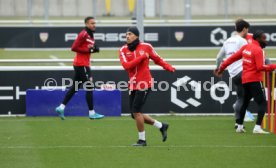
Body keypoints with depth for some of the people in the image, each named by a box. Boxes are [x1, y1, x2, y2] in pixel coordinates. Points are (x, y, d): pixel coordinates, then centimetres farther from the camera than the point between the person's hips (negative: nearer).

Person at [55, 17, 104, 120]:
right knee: (89, 87, -6)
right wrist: (89, 50, -19)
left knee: (75, 87, 13)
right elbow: (74, 48, -19)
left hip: (84, 64, 10)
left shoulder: (90, 35, 15)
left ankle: (61, 108, 14)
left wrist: (94, 49, 2)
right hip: (81, 65, -10)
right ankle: (92, 113, -2)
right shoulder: (84, 35, -14)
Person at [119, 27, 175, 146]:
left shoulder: (146, 47, -3)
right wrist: (141, 57, -18)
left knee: (136, 111, -12)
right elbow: (126, 65, -13)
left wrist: (168, 67, -7)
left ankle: (142, 140, 2)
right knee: (135, 115, 7)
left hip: (144, 84, -5)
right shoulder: (123, 50, 1)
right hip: (132, 86, 5)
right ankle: (161, 126, 24)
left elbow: (157, 59, 9)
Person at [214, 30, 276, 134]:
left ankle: (240, 127, 28)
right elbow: (260, 67, -20)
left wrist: (222, 68, 20)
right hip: (254, 80, -9)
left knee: (245, 103, 21)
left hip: (245, 80, 9)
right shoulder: (258, 50, -12)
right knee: (262, 103, -12)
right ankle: (257, 127, -25)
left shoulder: (246, 47, 12)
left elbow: (232, 58, 14)